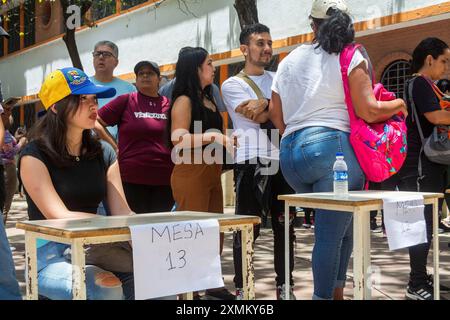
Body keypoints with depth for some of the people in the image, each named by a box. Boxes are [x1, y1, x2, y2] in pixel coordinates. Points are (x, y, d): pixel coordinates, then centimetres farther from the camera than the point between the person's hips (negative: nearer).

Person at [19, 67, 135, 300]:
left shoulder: (103, 152, 8)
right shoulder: (34, 156, -7)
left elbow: (122, 212, 0)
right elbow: (60, 217, -16)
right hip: (51, 256, -4)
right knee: (106, 288, -33)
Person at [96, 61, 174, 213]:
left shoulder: (169, 104, 8)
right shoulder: (126, 101, 2)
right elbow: (96, 122, 2)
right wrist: (114, 148, -1)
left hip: (165, 180, 3)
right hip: (132, 179, -2)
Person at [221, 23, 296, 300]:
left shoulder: (278, 79, 19)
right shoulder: (232, 85, 4)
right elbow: (258, 116, -10)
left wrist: (265, 103, -12)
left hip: (282, 160, 5)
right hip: (252, 162, -5)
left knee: (284, 226, 8)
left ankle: (284, 285, 19)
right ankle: (242, 288, 8)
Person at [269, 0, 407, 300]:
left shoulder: (289, 61, 16)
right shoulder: (350, 58, 0)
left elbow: (276, 114, 16)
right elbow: (369, 111, -7)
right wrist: (399, 104, 11)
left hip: (290, 153, 6)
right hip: (333, 148, -6)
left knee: (339, 227, 17)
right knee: (332, 233, 0)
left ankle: (335, 292, 19)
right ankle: (324, 294, 4)